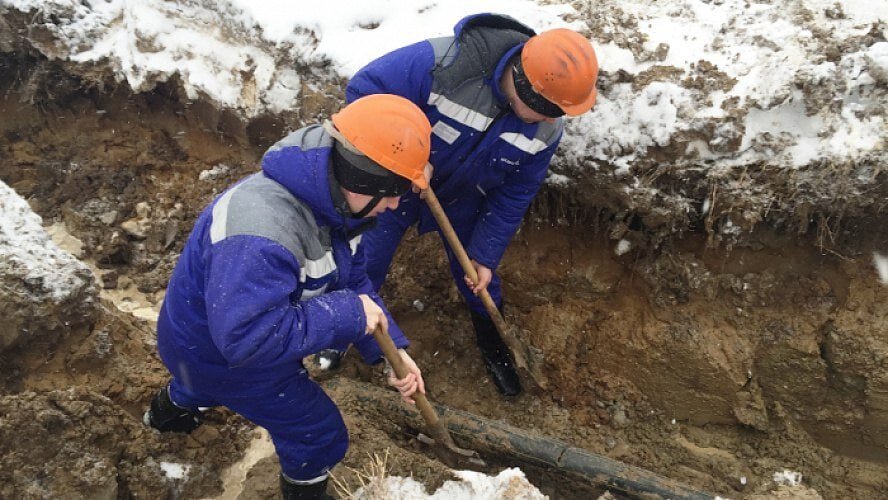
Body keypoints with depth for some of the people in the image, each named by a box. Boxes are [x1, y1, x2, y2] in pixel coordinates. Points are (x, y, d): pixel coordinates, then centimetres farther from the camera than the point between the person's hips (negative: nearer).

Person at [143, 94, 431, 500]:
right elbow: (247, 338, -47)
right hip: (222, 354, -9)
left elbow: (352, 282, -5)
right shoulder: (261, 233, -46)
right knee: (321, 437, 5)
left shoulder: (330, 202, -14)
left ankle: (170, 409, 75)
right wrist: (346, 315, -41)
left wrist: (391, 348, -14)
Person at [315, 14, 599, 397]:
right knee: (365, 264, 10)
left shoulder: (545, 131, -21)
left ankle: (493, 346, 44)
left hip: (463, 200, 3)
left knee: (478, 278, 15)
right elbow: (363, 90, -30)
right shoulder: (442, 63, -38)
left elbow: (512, 197, -9)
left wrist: (485, 255, -7)